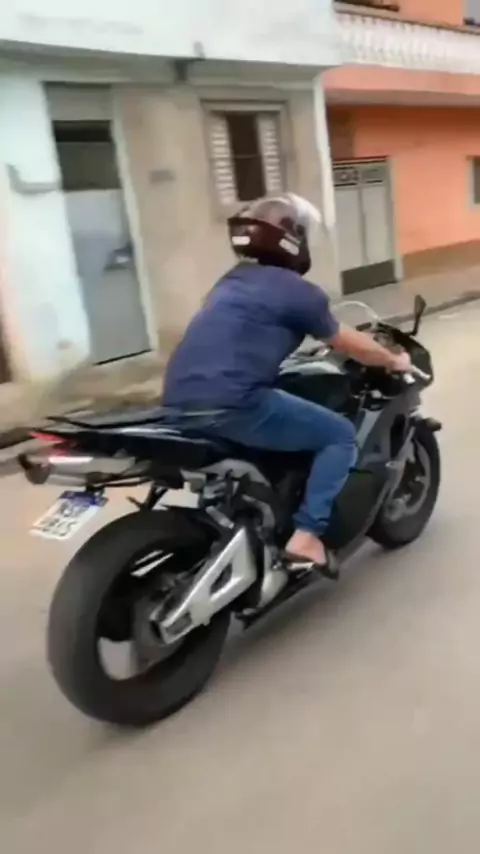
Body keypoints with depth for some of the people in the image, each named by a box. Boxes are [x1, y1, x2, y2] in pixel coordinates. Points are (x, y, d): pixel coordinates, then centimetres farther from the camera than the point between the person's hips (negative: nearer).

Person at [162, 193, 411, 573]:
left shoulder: (232, 281, 25)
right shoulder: (296, 289, 2)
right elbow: (349, 344, 13)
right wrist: (394, 361, 33)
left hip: (179, 402, 9)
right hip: (230, 402, -9)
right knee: (341, 435, 5)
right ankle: (306, 537, -3)